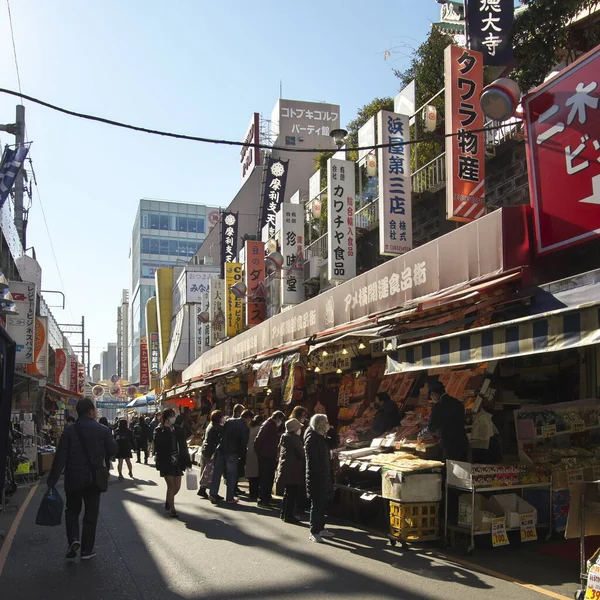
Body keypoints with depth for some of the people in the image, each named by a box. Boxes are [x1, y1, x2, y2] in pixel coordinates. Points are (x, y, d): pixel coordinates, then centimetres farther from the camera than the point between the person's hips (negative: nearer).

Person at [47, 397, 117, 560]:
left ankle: (73, 540, 1)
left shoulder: (69, 431, -7)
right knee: (91, 514, 11)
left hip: (73, 478, 1)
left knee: (72, 510, 20)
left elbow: (60, 458, -10)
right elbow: (113, 450, -1)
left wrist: (52, 481, -5)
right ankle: (87, 550, 15)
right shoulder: (103, 430, -9)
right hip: (93, 479, -1)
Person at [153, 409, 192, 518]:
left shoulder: (179, 430, 6)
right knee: (171, 485, -5)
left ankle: (168, 502, 36)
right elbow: (158, 444, -20)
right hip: (166, 462, -4)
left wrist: (187, 462, 5)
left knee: (177, 486, 8)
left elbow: (183, 446, 7)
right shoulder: (159, 430, -4)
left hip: (177, 462, 4)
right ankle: (172, 509, 9)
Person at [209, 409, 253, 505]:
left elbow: (221, 435, 12)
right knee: (231, 475, 4)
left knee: (217, 473, 9)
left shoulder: (229, 421, 9)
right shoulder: (245, 428, -6)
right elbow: (244, 444, -7)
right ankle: (230, 498, 9)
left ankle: (213, 494, 6)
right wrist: (243, 458, 2)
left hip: (221, 450, 5)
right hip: (232, 453, -4)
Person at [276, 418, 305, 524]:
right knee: (293, 494, -3)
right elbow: (301, 453, -17)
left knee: (289, 492, 19)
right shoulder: (294, 438, -16)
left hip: (285, 468, 9)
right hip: (293, 470, -9)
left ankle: (284, 514, 25)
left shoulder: (284, 437, 12)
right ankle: (289, 515, 0)